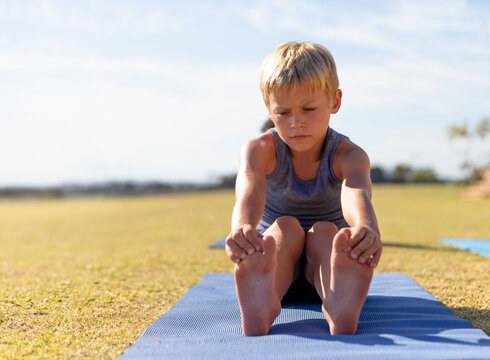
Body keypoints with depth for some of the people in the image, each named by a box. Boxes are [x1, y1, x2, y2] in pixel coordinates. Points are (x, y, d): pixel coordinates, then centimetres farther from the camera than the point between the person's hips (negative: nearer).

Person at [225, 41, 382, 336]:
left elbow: (357, 194, -42)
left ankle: (341, 310, -61)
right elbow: (249, 191, -39)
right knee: (286, 227, -30)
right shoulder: (260, 150, -16)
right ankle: (259, 312, -59)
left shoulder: (348, 155, -18)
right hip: (274, 258, 0)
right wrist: (242, 228, -64)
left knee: (324, 231, -30)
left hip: (327, 259, 0)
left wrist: (367, 229, -68)